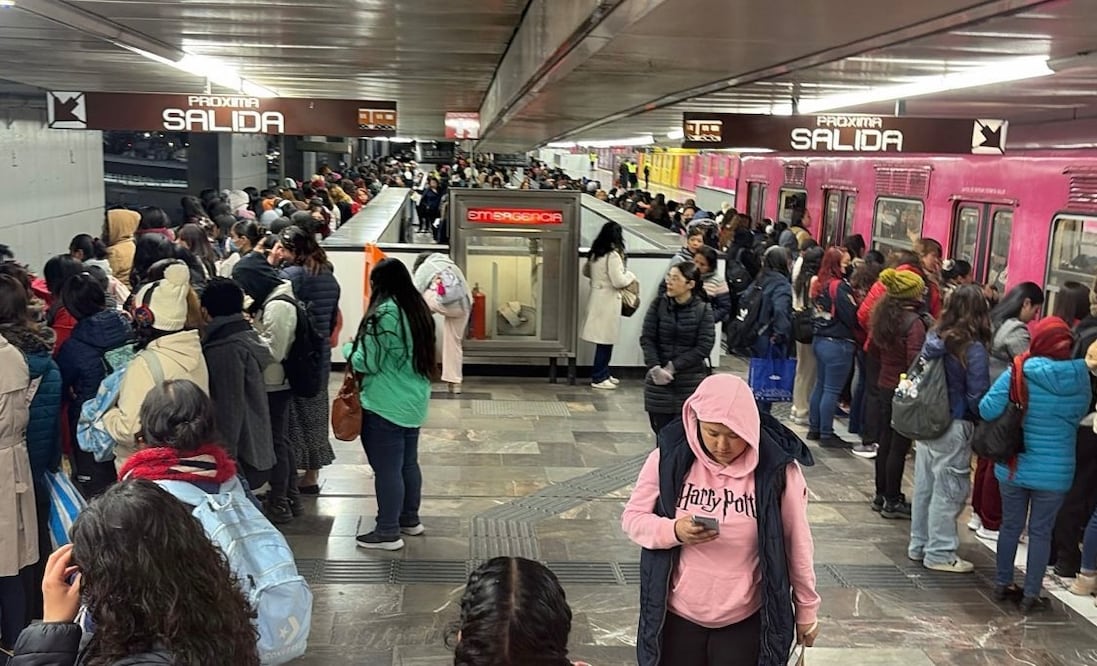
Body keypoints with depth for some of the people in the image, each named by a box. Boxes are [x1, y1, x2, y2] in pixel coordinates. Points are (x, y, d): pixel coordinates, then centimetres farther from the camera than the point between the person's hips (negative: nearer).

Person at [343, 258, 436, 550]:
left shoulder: (383, 315, -19)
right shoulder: (419, 310, 6)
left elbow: (366, 364, -16)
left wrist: (349, 348, 5)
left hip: (385, 406, -9)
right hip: (414, 402, 9)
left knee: (387, 468, 0)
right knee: (408, 462, 19)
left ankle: (388, 532, 7)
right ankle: (410, 519, 31)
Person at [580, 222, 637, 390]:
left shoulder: (595, 253, 7)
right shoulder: (613, 255, -18)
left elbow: (586, 271, 21)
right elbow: (618, 282, -19)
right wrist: (631, 275, -2)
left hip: (598, 298, 9)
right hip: (608, 300, -8)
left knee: (603, 340, 15)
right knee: (606, 341, -1)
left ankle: (603, 373, 23)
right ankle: (599, 378, 4)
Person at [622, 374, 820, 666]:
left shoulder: (776, 468, -12)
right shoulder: (669, 457, -9)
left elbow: (796, 544, -3)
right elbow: (632, 518, -4)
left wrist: (807, 608, 5)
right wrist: (673, 531, -23)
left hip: (745, 620, -1)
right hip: (677, 614, 1)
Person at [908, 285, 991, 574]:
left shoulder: (935, 338, 1)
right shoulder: (973, 349, -17)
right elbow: (977, 396, -14)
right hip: (954, 427, -7)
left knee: (924, 485, 16)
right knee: (948, 491, 5)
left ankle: (919, 545, 28)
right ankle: (940, 553, 15)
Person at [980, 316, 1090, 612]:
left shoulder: (1018, 372, -15)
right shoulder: (1081, 378, -8)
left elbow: (987, 410, -18)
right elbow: (1079, 415, 7)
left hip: (1013, 466, 0)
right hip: (1055, 471, 0)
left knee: (1011, 525, 16)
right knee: (1041, 531, 11)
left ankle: (1003, 584, 29)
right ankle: (1031, 595, 18)